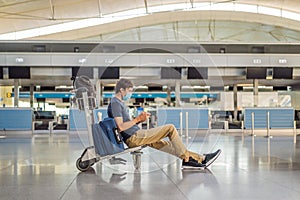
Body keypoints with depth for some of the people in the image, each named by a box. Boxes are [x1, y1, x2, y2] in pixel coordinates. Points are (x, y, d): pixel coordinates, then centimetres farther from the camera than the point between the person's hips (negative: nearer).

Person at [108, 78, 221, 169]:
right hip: (134, 138, -11)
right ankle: (185, 159, -1)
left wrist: (139, 120, 8)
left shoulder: (119, 103, 21)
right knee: (170, 128, -10)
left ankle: (201, 159, 8)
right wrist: (137, 119, -15)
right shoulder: (115, 103, -12)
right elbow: (120, 127, -22)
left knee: (168, 145, 8)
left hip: (135, 137, 11)